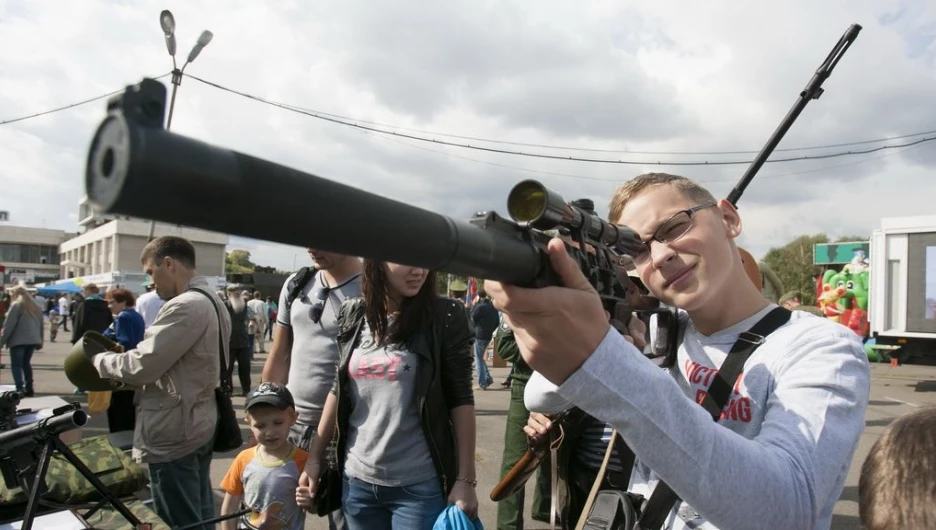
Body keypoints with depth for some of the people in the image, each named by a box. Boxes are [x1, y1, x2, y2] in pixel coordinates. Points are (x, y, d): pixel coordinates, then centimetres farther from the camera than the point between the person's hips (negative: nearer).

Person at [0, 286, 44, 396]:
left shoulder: (16, 305, -4)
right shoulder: (35, 306, 18)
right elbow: (41, 325, 19)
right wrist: (40, 342, 21)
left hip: (19, 340, -7)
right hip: (32, 340, 7)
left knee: (16, 365, -2)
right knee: (26, 363, 16)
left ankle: (20, 389, -13)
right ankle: (29, 388, 14)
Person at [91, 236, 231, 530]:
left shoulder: (186, 306, -21)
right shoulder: (211, 301, 11)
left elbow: (142, 366, -20)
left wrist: (99, 359, -1)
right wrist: (123, 356, 10)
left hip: (173, 435, -10)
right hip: (198, 426, 10)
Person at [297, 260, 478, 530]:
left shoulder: (445, 316, -10)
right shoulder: (352, 315, 0)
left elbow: (460, 399, -8)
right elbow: (338, 390, 8)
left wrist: (465, 479, -10)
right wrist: (314, 458, 8)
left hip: (419, 486, -3)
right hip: (357, 481, 4)